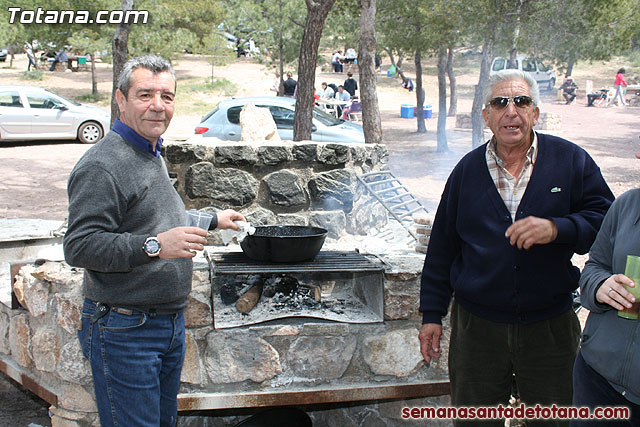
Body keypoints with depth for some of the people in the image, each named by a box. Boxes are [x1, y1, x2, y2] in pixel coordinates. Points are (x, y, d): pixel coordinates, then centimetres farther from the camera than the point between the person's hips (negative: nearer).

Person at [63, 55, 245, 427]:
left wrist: (213, 220, 35)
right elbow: (79, 247, -25)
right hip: (124, 329, -9)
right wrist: (154, 245, -31)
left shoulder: (153, 156, 14)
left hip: (171, 323, 9)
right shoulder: (101, 165, -17)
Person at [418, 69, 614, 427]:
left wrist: (557, 229, -22)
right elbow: (442, 247, 8)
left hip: (551, 328, -1)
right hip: (477, 326, 1)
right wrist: (432, 314, 7)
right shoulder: (468, 170, 3)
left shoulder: (571, 161, -2)